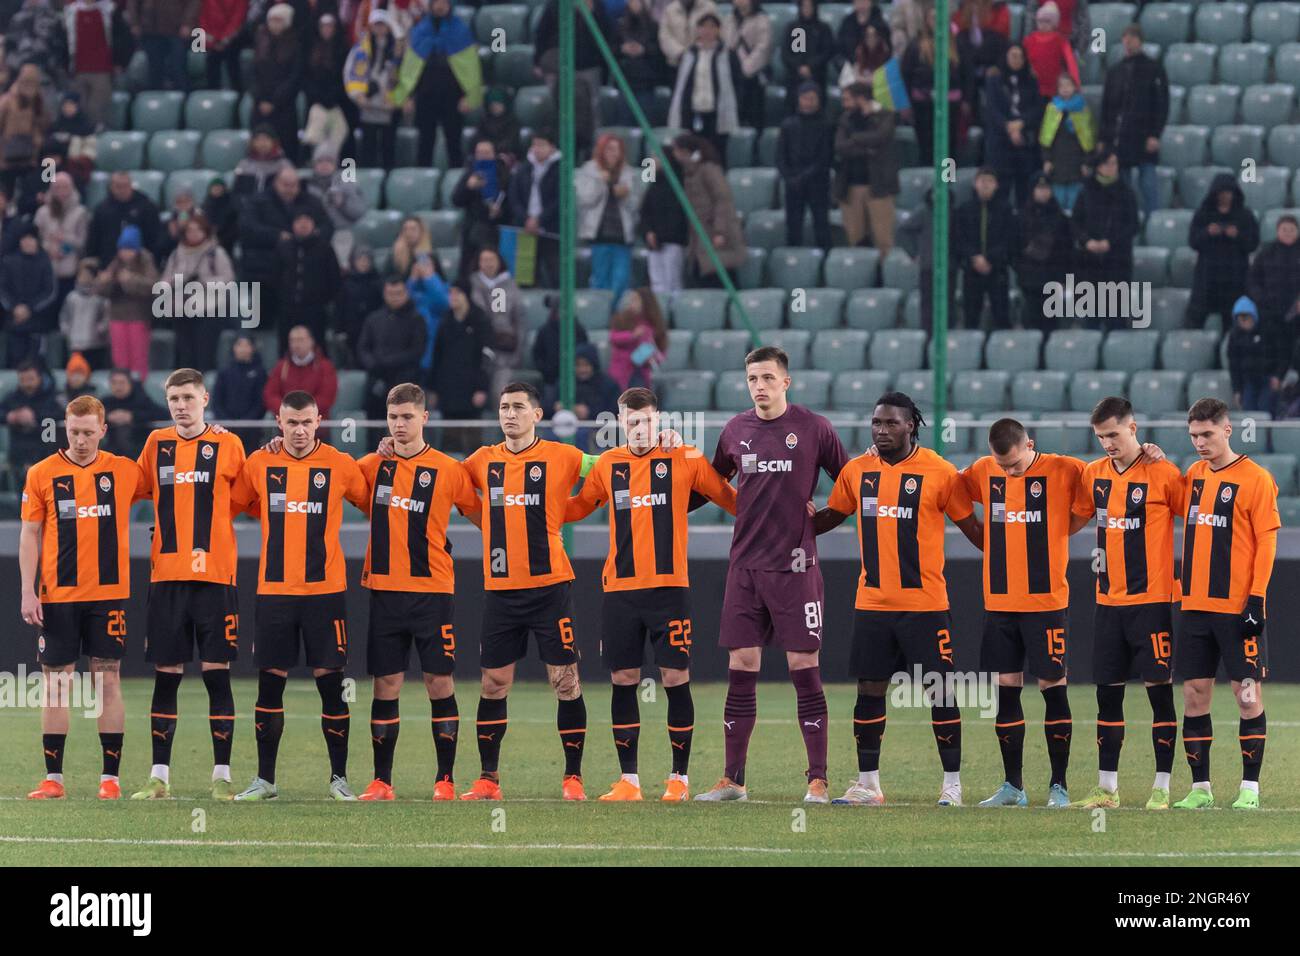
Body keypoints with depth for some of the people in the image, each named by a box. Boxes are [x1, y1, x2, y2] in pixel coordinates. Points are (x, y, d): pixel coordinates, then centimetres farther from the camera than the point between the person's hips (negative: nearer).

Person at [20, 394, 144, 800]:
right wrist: (28, 592, -3)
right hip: (57, 596, 0)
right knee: (56, 683, 2)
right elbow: (30, 535, 4)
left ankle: (110, 777, 4)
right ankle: (53, 778, 6)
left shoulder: (124, 471, 3)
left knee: (108, 680, 0)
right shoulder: (42, 474, 2)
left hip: (108, 594, 0)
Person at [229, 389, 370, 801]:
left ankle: (339, 777, 8)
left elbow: (375, 502, 10)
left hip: (325, 589, -1)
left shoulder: (340, 465, 0)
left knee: (330, 681, -1)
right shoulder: (259, 464, 4)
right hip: (273, 590, 1)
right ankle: (264, 779, 11)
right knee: (270, 684, 3)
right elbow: (230, 504, 16)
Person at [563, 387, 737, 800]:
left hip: (669, 587, -3)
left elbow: (730, 498, 7)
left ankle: (680, 777, 7)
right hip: (620, 591, 3)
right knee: (622, 681, 3)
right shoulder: (608, 465, 9)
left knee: (676, 678, -3)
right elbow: (579, 506, 23)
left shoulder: (684, 460, 1)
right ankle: (628, 779, 10)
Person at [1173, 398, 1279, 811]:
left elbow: (1267, 542, -8)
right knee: (1194, 693, 4)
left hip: (1238, 606, -6)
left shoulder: (1255, 479, -6)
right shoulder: (1193, 476, 11)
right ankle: (1200, 788, 10)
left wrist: (1257, 599, -14)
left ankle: (1250, 788, 3)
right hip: (1195, 605, 6)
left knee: (1247, 692, -2)